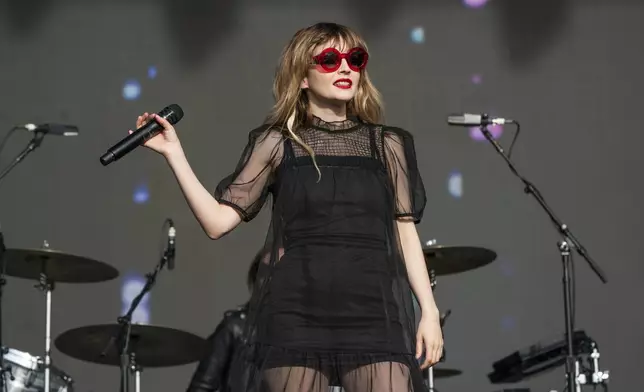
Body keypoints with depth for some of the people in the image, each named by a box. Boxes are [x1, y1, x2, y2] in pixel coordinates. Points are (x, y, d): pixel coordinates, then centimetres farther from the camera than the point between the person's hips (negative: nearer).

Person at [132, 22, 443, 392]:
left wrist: (429, 310, 5)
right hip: (297, 317, -1)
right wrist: (174, 152, -4)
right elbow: (218, 221, 3)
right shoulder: (278, 144, 8)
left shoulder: (387, 145, 12)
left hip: (374, 316, 1)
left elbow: (405, 231, 13)